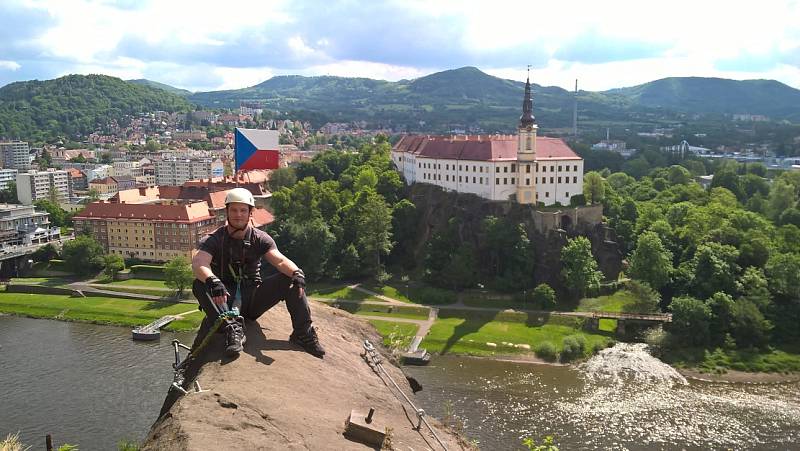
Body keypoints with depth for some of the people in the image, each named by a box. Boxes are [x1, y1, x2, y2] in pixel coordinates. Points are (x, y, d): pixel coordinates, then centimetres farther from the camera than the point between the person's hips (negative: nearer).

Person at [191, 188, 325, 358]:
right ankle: (233, 328, -41)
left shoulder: (260, 239, 1)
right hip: (224, 301, -2)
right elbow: (198, 263, -25)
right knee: (199, 285, -30)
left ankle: (303, 333, -18)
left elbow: (280, 260, -15)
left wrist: (297, 272, -38)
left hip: (252, 299, 2)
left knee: (290, 278, -18)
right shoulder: (213, 240, -6)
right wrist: (213, 281, -48)